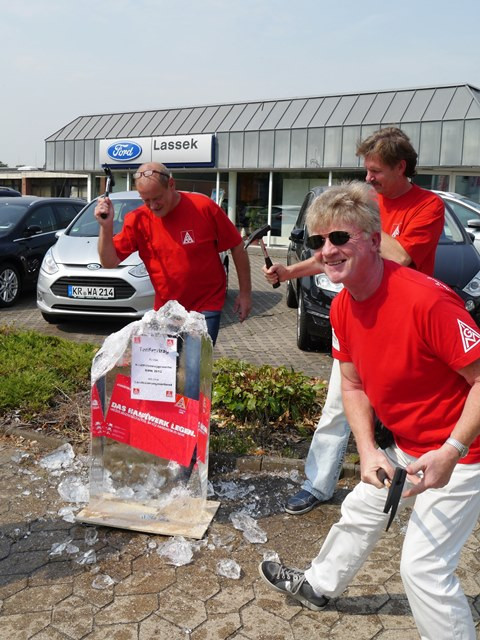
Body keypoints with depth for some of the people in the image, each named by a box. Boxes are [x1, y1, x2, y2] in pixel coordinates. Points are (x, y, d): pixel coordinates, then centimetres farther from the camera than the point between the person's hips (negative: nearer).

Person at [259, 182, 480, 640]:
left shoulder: (427, 299, -31)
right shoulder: (342, 308, -5)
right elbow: (353, 386, 3)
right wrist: (368, 450, -8)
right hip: (405, 447, 8)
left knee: (422, 565, -5)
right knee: (359, 511, 24)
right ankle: (319, 585, 50)